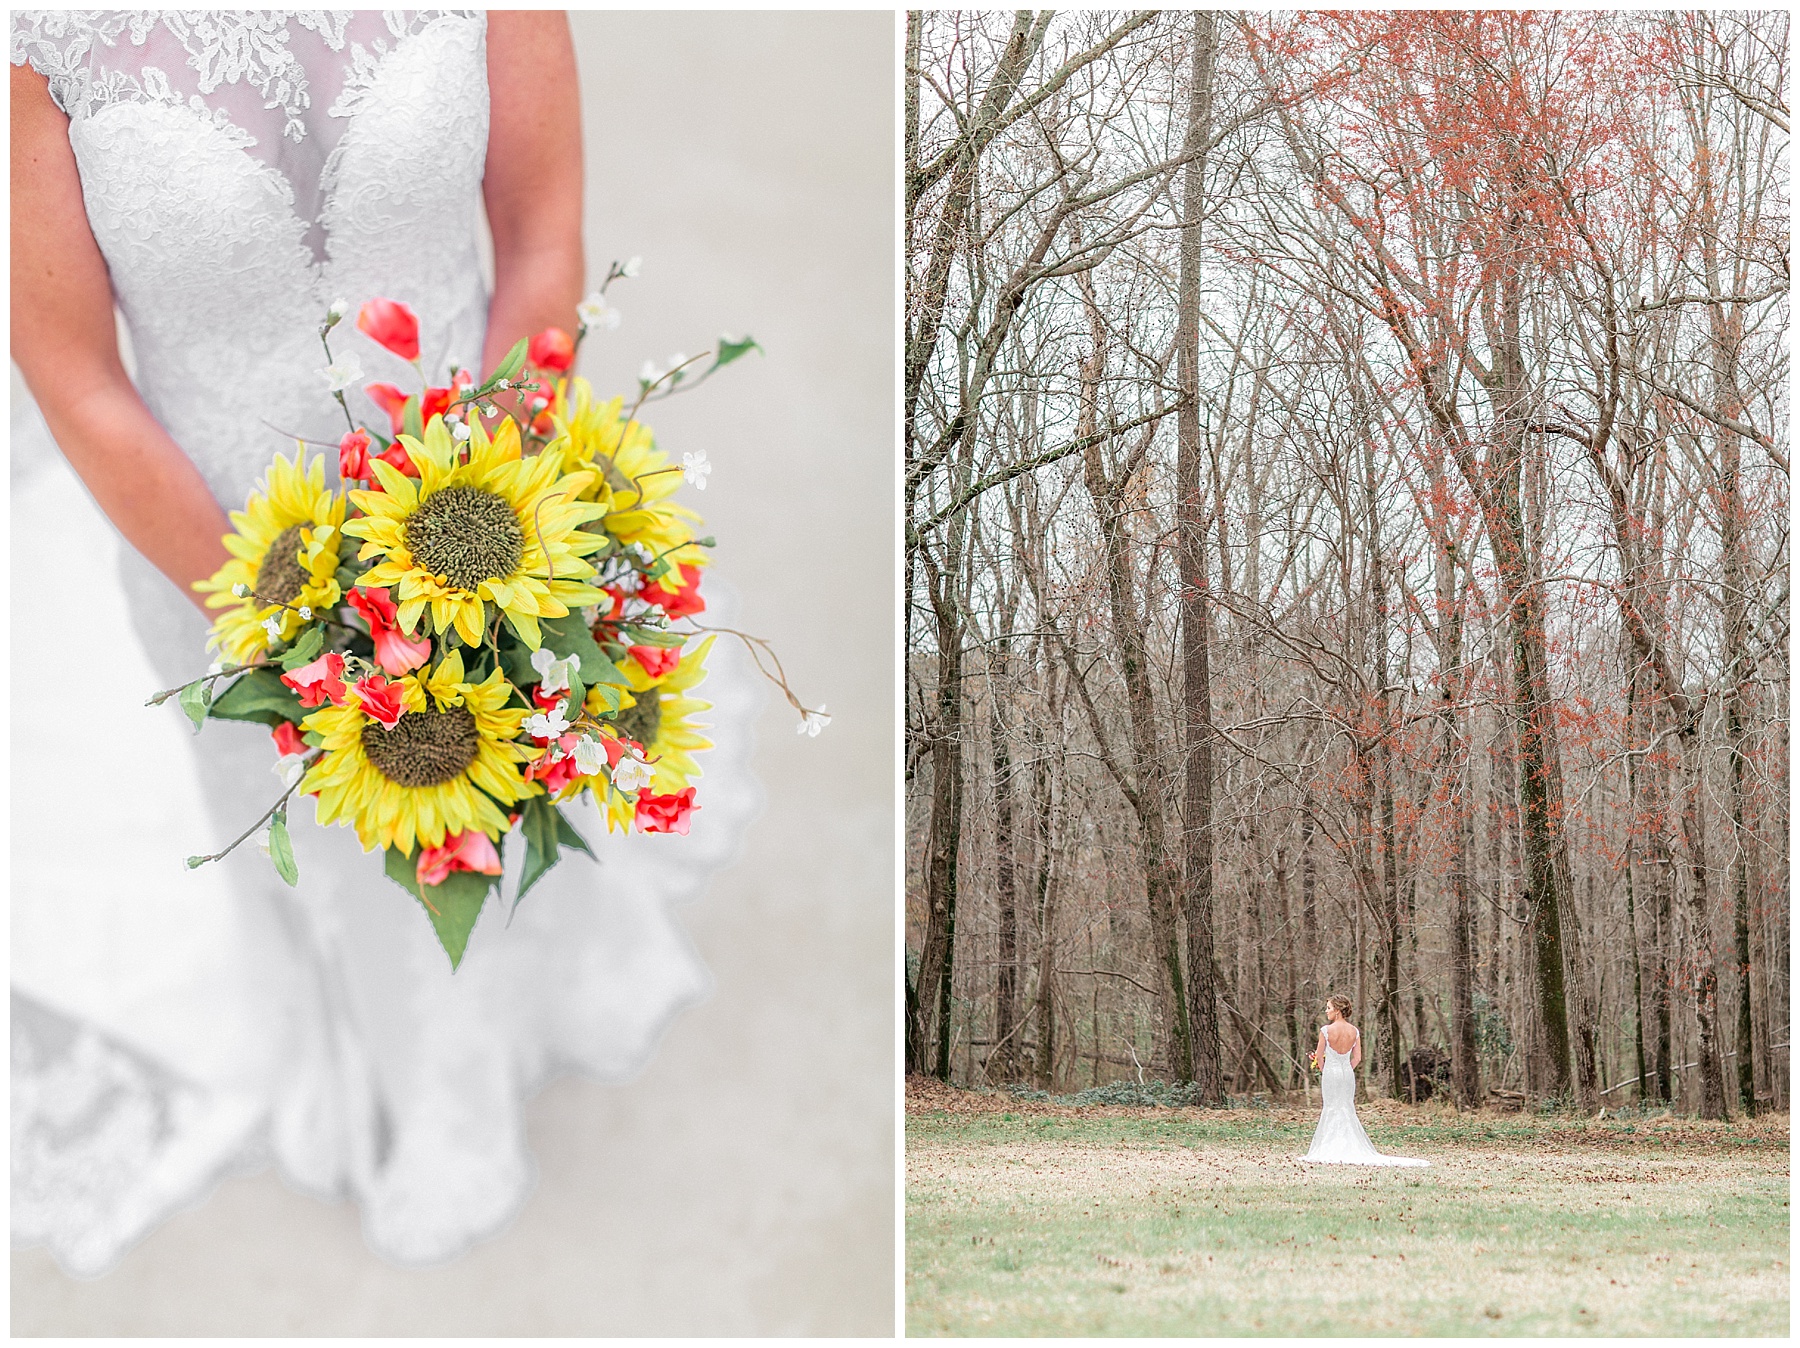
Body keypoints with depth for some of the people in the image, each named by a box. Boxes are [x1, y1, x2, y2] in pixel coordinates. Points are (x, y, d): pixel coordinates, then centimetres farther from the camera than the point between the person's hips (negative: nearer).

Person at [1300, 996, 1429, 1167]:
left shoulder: (1326, 1030, -12)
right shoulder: (1354, 1031, 1)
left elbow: (1319, 1056, -5)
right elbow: (1357, 1058, 4)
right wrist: (1346, 1071, 13)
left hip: (1330, 1071, -4)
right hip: (1348, 1073, 4)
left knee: (1332, 1109, 2)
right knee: (1347, 1109, 11)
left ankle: (1333, 1152, 2)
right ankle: (1352, 1149, 11)